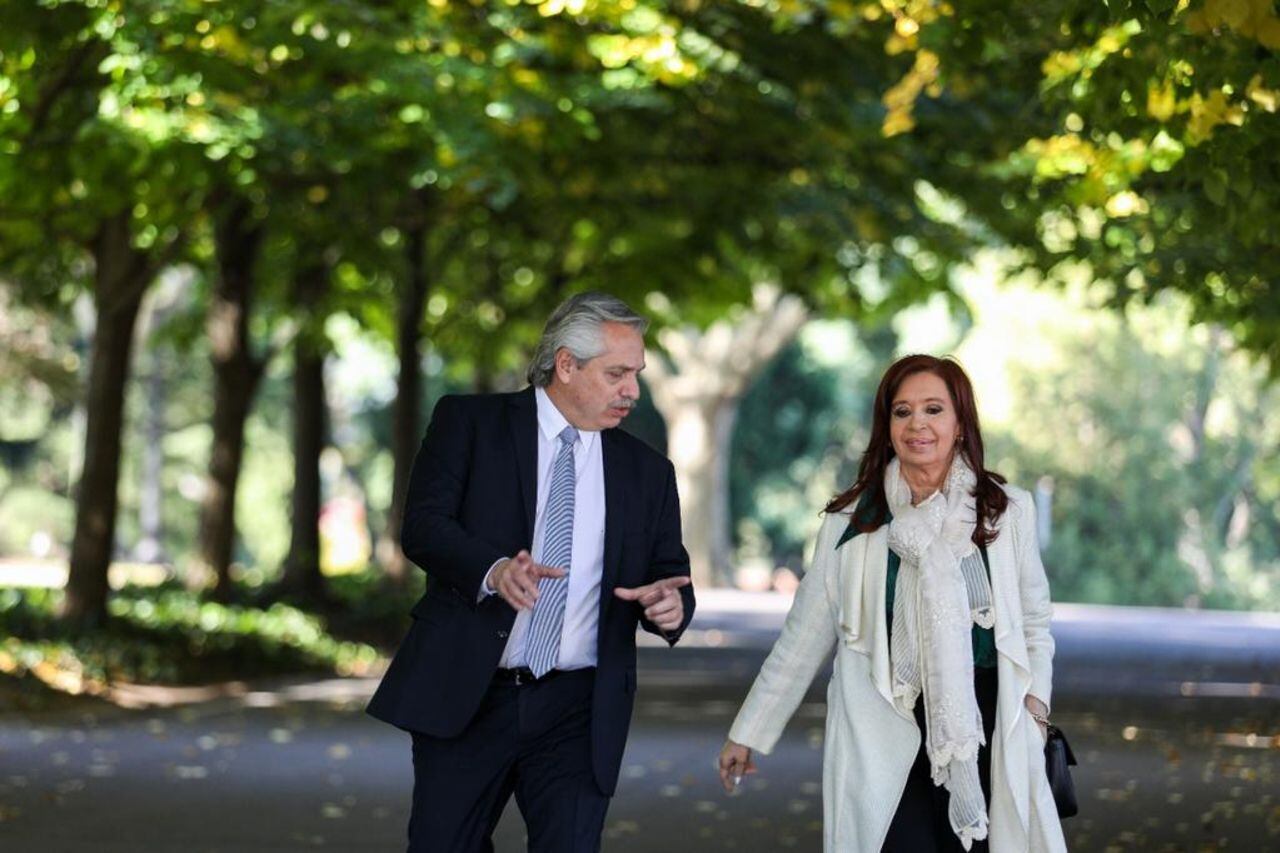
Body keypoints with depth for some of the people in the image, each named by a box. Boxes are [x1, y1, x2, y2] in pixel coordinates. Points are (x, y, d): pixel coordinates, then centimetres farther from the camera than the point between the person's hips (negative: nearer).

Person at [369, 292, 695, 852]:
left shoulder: (647, 471, 12)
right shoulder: (468, 423, 3)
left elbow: (672, 574, 13)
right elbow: (423, 525, -8)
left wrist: (670, 604, -13)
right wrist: (492, 569, -28)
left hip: (578, 714, 2)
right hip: (465, 695, -2)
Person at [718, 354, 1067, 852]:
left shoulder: (1007, 511, 3)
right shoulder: (851, 521, 2)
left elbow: (1033, 624, 12)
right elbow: (802, 638, 8)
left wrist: (1035, 707, -2)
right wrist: (749, 733, 9)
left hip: (984, 734, 1)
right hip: (882, 737, -1)